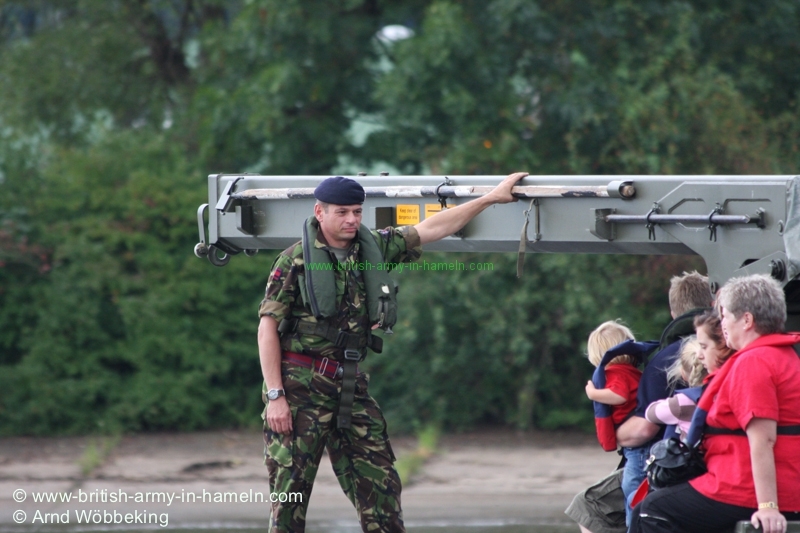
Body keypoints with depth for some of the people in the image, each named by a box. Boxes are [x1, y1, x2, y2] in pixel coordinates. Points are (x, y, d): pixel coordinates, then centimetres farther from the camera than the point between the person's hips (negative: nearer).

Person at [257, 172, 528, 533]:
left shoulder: (373, 249, 9)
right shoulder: (296, 260, -6)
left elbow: (430, 229, 16)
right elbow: (268, 327, -8)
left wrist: (491, 198, 15)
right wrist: (275, 396, -15)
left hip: (350, 388, 6)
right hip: (301, 387, -5)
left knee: (380, 485, 2)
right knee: (290, 491, -3)